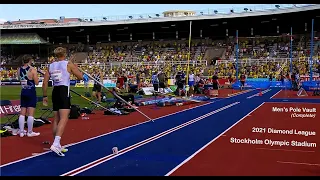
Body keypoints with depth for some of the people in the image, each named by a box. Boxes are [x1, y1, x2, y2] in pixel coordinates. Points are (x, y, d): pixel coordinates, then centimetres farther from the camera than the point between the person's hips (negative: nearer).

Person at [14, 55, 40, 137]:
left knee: (22, 113, 10)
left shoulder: (19, 70, 4)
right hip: (31, 92, -6)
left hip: (23, 92, 6)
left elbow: (20, 80, 15)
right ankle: (30, 132, 4)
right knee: (31, 113, -1)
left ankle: (21, 131, 14)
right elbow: (37, 82, -9)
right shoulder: (33, 70, -12)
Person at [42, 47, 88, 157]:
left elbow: (45, 83, 10)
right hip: (64, 91, -6)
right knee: (64, 119, -13)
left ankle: (57, 146, 19)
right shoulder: (68, 64, -1)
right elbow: (80, 77, -1)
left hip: (55, 91, 6)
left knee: (56, 119, 12)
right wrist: (85, 77, 22)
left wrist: (45, 96, 18)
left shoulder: (50, 66, 12)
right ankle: (56, 144, -28)